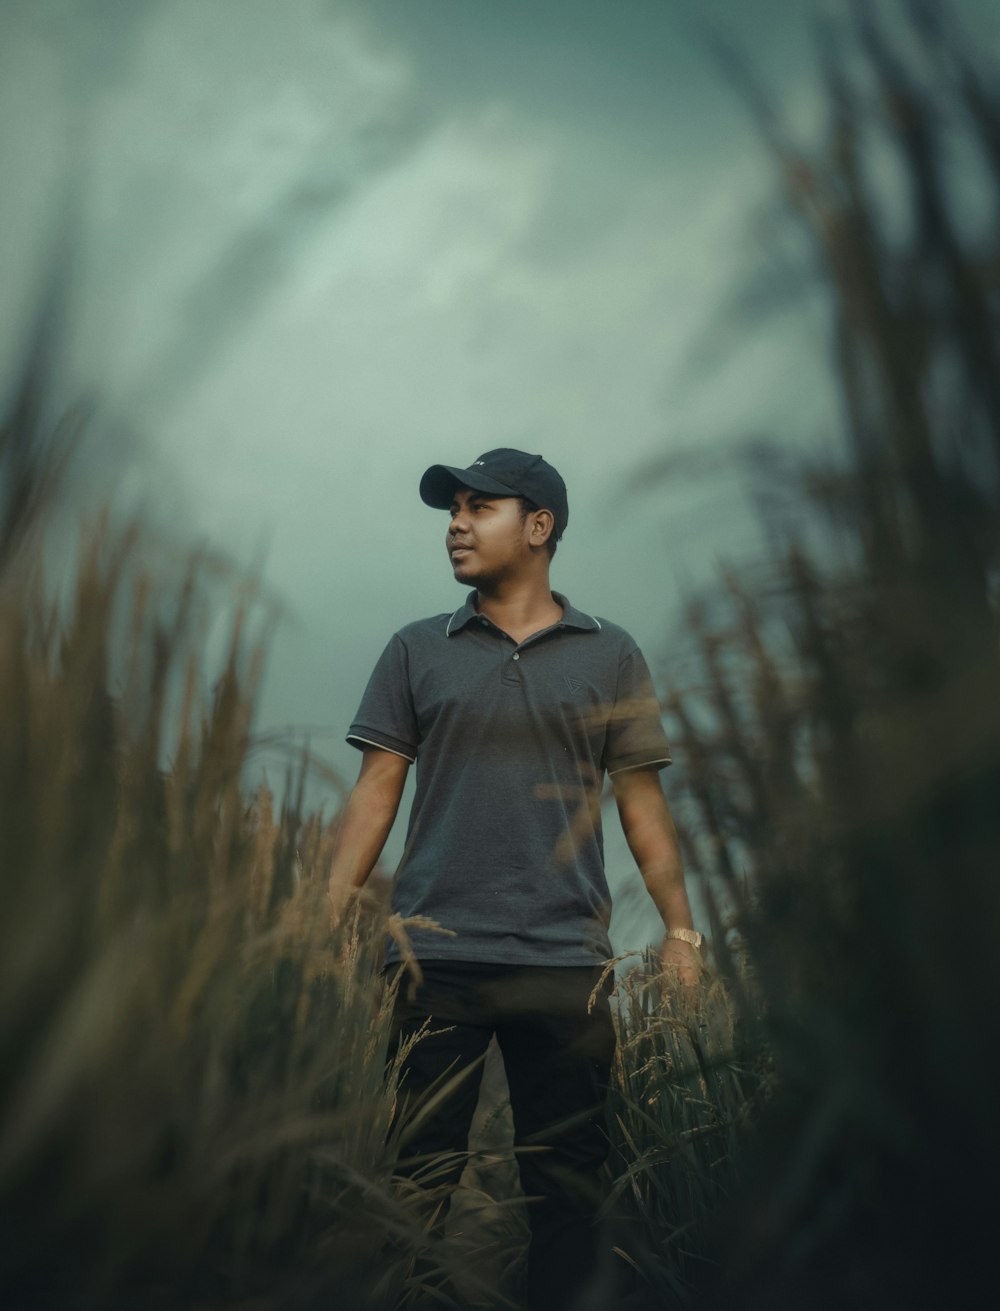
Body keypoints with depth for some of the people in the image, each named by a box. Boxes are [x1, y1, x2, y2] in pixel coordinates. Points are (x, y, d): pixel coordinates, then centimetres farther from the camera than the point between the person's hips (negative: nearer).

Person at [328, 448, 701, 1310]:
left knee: (567, 1182, 8)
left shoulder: (610, 657, 10)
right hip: (435, 956, 1)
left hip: (566, 961, 0)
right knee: (417, 1173, 6)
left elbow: (642, 801, 7)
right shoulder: (416, 651, 11)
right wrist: (328, 915, -4)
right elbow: (377, 791, 7)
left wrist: (681, 925, -2)